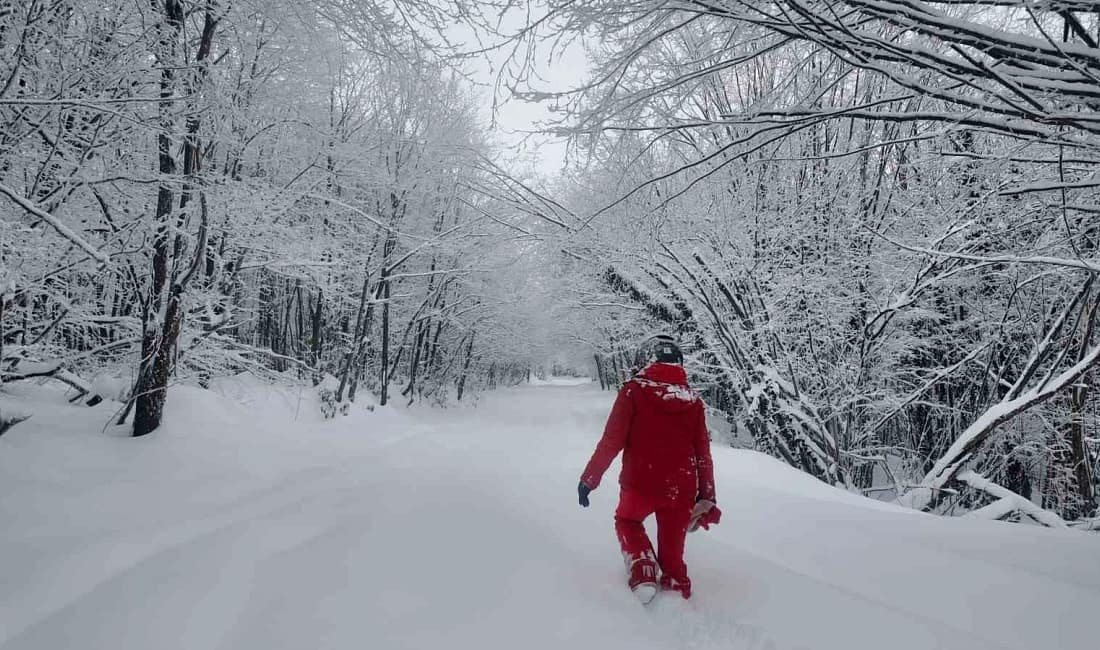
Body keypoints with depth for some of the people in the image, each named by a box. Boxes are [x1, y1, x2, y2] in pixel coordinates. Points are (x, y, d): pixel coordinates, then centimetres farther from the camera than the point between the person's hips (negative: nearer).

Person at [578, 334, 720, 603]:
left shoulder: (634, 391, -9)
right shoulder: (693, 399, 1)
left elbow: (612, 441, -12)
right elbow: (703, 454, 3)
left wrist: (589, 478, -3)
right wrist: (707, 498, 12)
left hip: (640, 485, -2)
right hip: (681, 491, 3)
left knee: (627, 521, 26)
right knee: (673, 554, 17)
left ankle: (643, 573, 6)